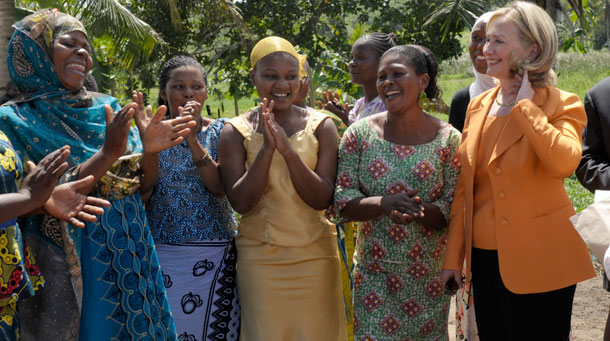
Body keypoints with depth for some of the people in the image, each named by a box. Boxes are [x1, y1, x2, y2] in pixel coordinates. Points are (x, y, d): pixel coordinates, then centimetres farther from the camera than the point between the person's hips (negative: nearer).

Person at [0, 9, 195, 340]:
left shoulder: (108, 108, 6)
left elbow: (143, 186, 7)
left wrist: (150, 150, -14)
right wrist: (107, 154, -23)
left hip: (132, 257, 5)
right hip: (70, 269, -4)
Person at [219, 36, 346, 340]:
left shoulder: (320, 126, 0)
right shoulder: (236, 131, -1)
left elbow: (323, 200, -8)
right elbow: (240, 202, -10)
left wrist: (288, 150, -20)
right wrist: (267, 148, -20)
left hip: (314, 259, 1)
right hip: (259, 261, 0)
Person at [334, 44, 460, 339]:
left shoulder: (448, 139, -6)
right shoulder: (360, 134, -3)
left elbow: (454, 211, -6)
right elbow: (342, 200, -7)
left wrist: (419, 212, -27)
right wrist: (383, 204, -26)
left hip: (429, 273, 0)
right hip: (374, 270, 0)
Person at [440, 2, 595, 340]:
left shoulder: (562, 105, -7)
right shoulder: (477, 106, 8)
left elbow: (563, 163, -29)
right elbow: (462, 187, 10)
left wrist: (525, 105, -18)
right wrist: (452, 258, 8)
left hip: (537, 262, -5)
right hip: (484, 258, 5)